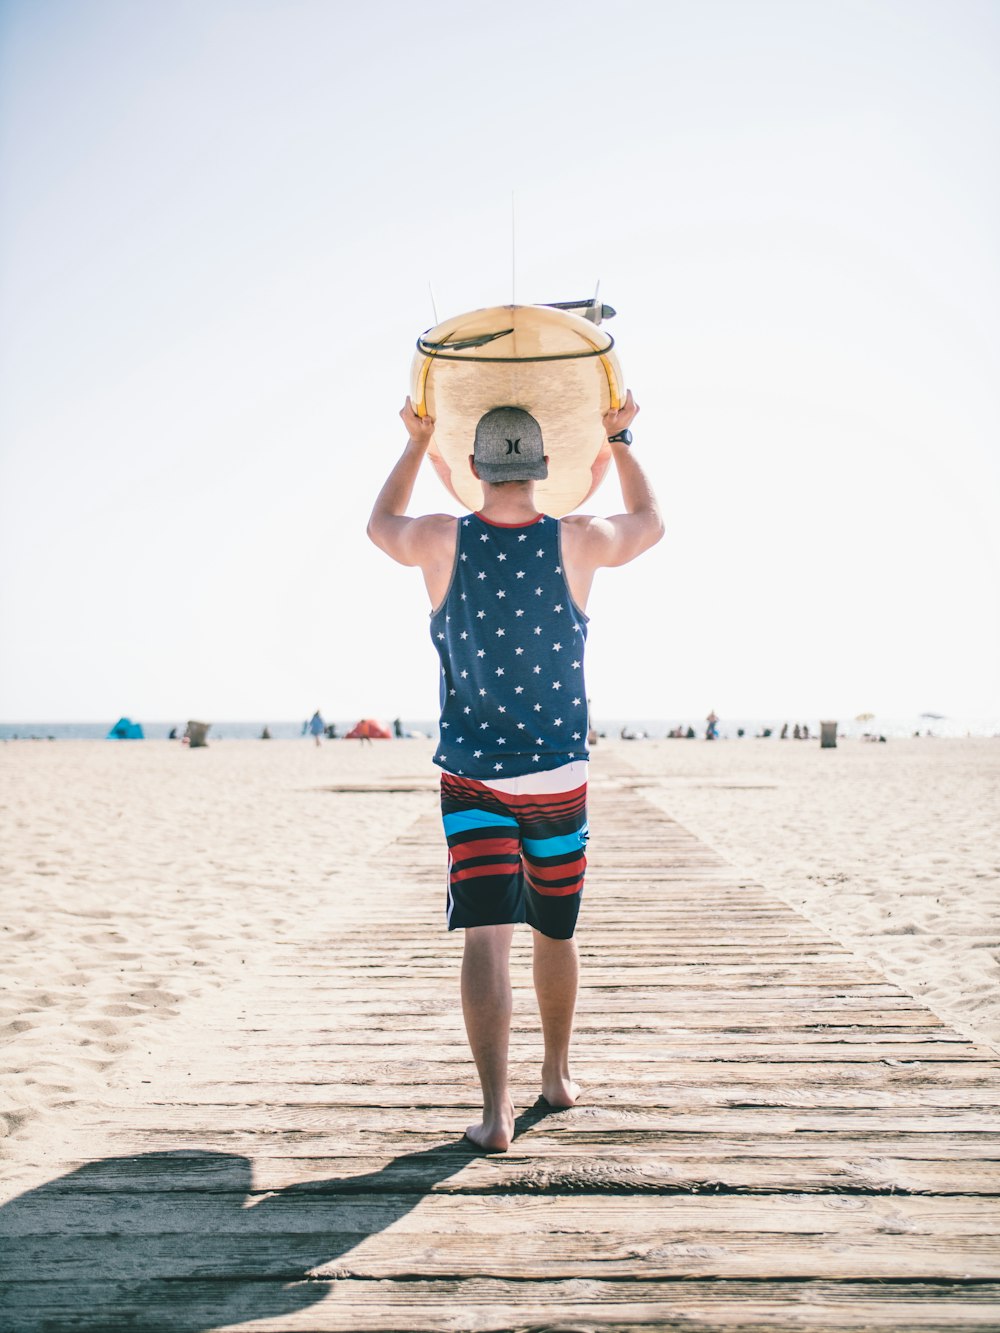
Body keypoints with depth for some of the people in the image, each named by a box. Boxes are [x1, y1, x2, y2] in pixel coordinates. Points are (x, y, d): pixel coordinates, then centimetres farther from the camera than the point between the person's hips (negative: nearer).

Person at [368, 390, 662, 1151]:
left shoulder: (443, 543, -8)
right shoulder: (577, 543, -8)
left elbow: (381, 524, 17)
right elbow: (650, 522, 15)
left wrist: (418, 441, 27)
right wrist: (619, 437, 26)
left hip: (471, 781, -1)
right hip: (559, 778, 1)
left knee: (486, 938, -4)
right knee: (555, 932, 18)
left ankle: (496, 1111, -13)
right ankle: (558, 1075, 35)